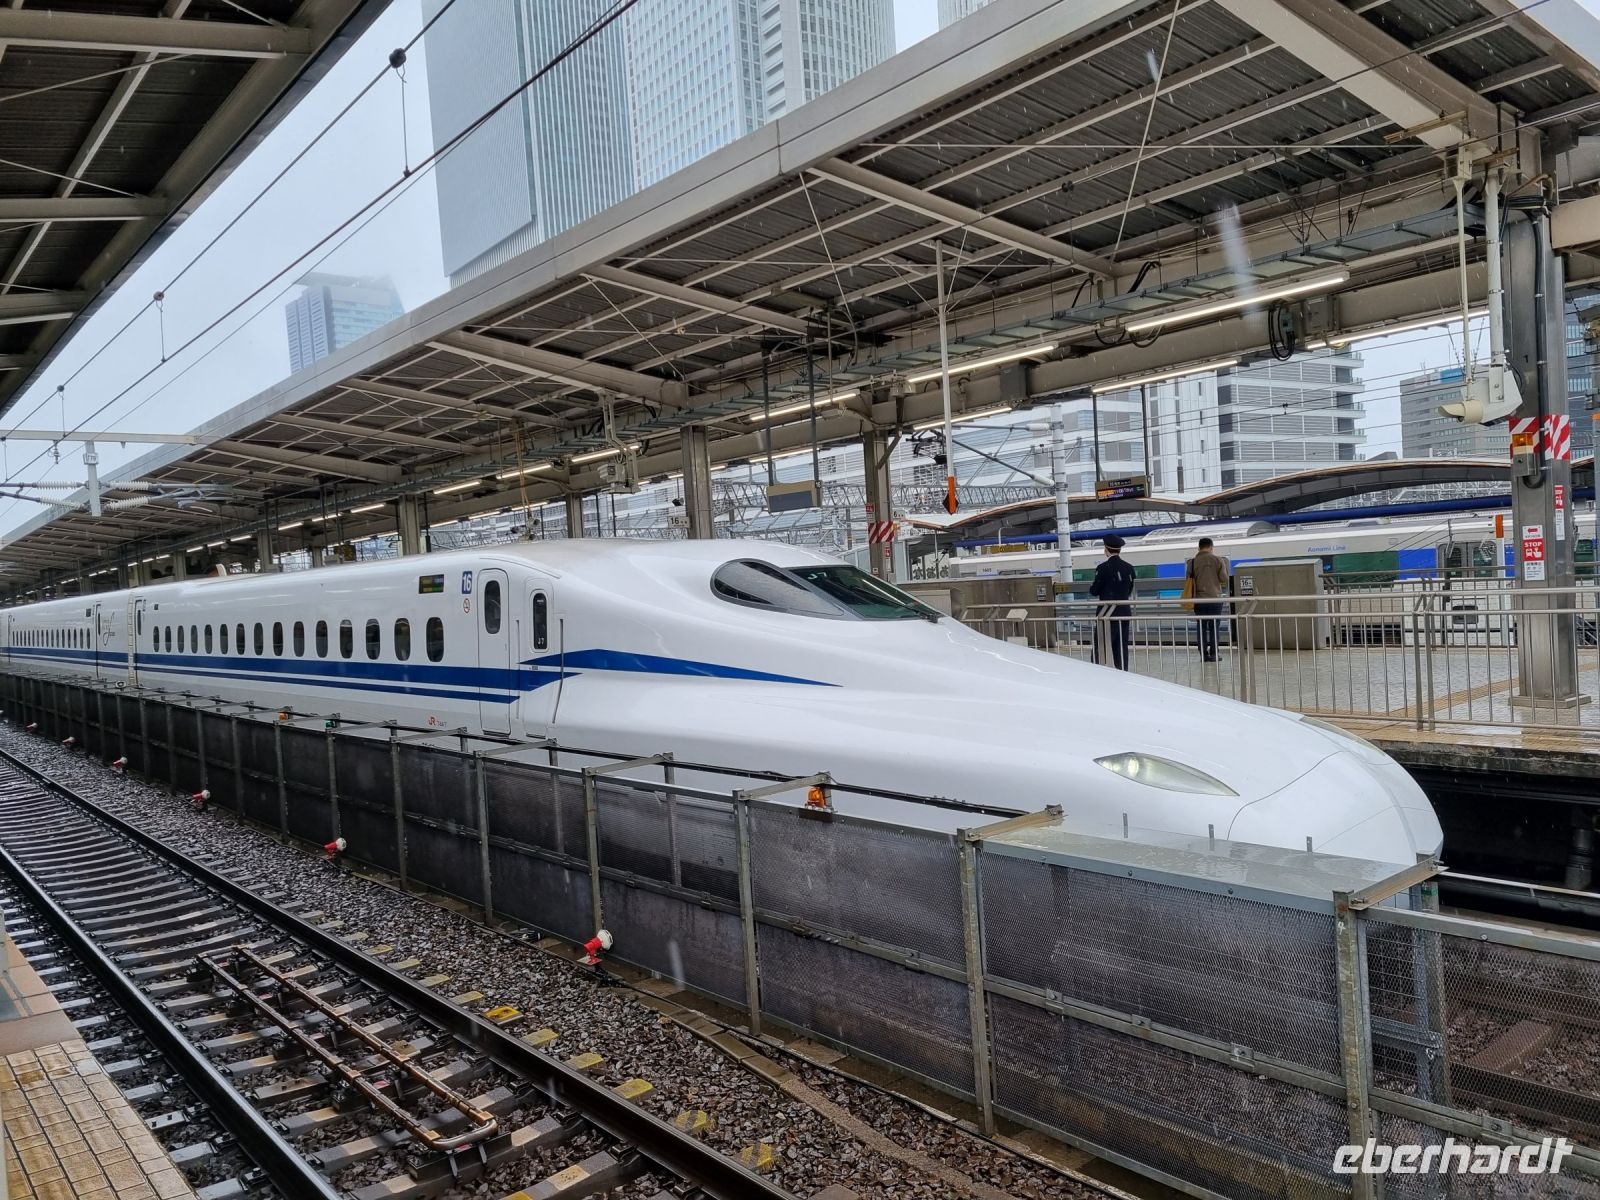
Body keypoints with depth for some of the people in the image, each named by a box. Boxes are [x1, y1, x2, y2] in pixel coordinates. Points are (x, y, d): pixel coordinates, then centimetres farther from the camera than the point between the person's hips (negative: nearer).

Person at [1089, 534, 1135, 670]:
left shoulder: (1104, 568, -12)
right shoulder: (1129, 567, 6)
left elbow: (1095, 591, -8)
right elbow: (1130, 591, 15)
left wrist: (1091, 587, 13)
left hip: (1108, 613, -6)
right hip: (1125, 612, 6)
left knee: (1099, 649, -4)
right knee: (1122, 649, 9)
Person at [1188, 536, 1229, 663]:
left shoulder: (1193, 562, -1)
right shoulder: (1217, 560, -4)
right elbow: (1224, 579, -4)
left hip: (1199, 599, 1)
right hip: (1215, 599, -1)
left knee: (1202, 627, 7)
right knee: (1214, 627, 4)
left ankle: (1203, 654, 6)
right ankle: (1213, 654, 2)